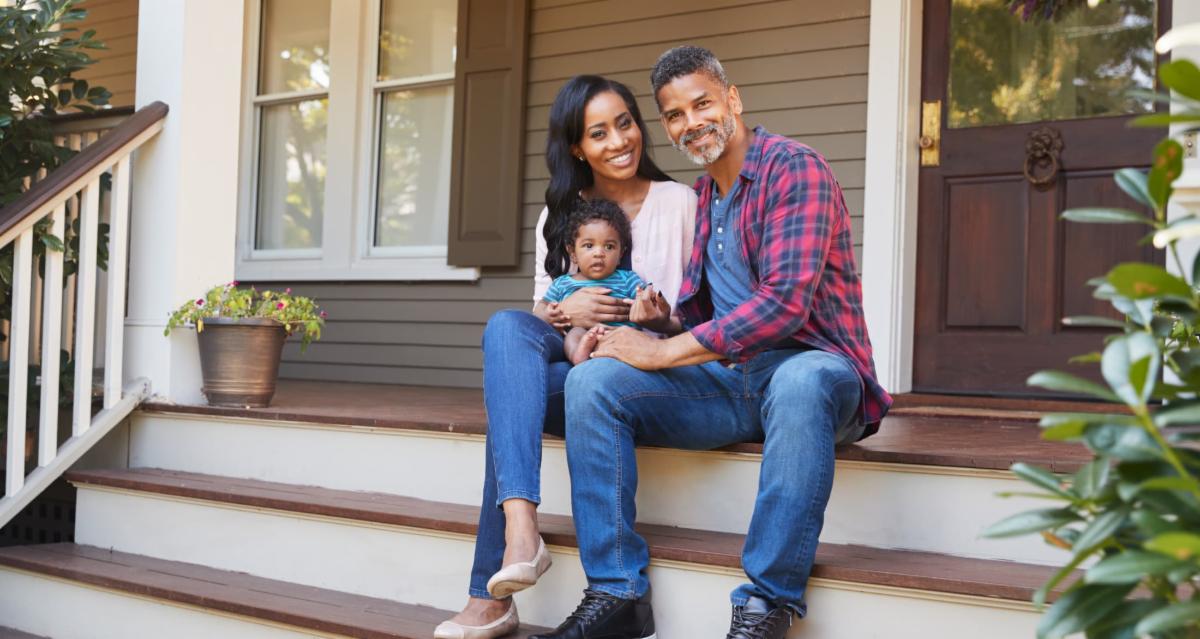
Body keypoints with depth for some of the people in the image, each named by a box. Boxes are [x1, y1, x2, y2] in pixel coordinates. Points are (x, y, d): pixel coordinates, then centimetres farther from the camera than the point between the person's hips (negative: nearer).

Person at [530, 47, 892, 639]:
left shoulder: (794, 168, -8)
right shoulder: (701, 197, 17)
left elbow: (785, 301, -22)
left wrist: (663, 351, -19)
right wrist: (648, 320, -4)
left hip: (810, 367, -6)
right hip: (726, 380, 7)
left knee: (799, 383, -42)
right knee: (592, 379, -14)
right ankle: (616, 591, -14)